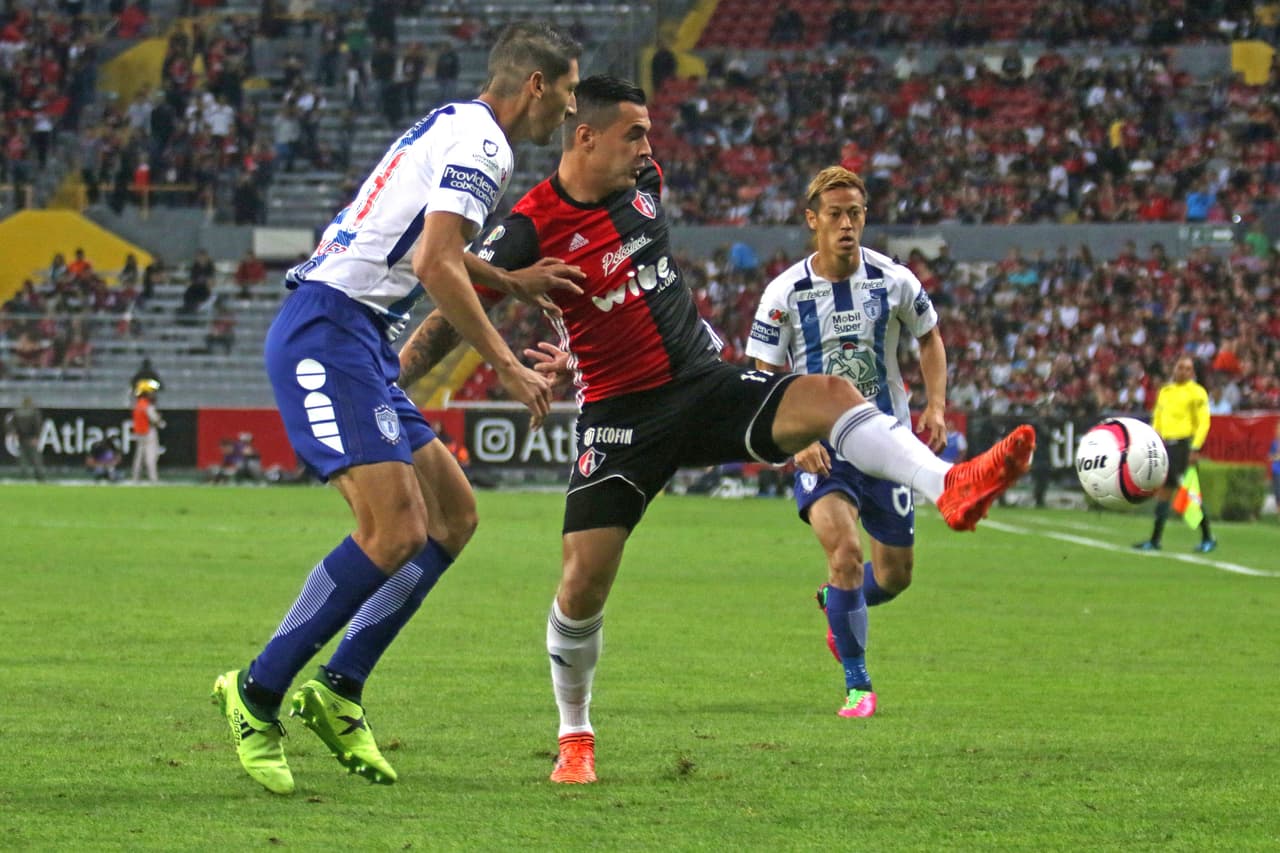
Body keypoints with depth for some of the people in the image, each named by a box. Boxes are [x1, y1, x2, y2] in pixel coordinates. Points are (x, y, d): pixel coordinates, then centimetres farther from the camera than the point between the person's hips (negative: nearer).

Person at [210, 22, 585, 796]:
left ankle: (337, 690, 11)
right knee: (396, 531, -19)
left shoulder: (456, 127, 22)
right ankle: (257, 694, -9)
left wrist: (512, 282, 36)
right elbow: (436, 266, -21)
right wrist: (508, 367, -15)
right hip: (329, 333, -11)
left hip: (360, 344, 11)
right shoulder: (481, 142, -10)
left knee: (454, 514, 11)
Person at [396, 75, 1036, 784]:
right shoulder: (532, 226, -13)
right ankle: (575, 737, 12)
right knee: (583, 583, -9)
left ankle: (950, 488, -39)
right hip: (621, 416, -4)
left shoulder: (644, 185, 4)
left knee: (829, 396, -22)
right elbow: (453, 315, -11)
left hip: (705, 383, 4)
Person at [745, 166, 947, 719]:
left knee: (895, 575, 9)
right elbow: (767, 379, -4)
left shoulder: (893, 281, -4)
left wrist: (936, 406, -1)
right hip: (820, 446, -3)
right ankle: (857, 686, -11)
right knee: (844, 548, -25)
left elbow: (929, 338, 13)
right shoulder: (785, 294, -9)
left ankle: (834, 603, 46)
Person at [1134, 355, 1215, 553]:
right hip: (1166, 445, 6)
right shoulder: (1165, 392, 17)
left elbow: (1203, 422, -8)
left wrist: (1195, 449, -16)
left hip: (1185, 445, -6)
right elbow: (1157, 420, 22)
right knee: (1163, 492, 5)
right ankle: (1155, 540, 7)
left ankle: (1207, 538, 3)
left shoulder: (1196, 393, -3)